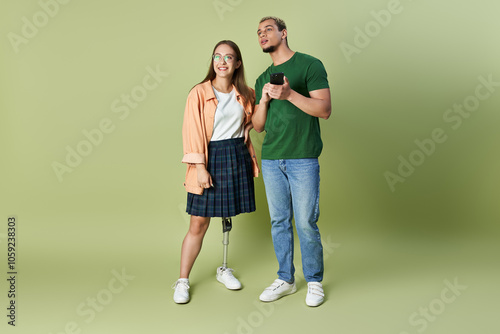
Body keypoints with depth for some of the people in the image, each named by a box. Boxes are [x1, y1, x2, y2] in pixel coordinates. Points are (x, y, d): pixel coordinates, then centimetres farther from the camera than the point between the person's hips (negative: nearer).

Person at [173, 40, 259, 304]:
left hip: (238, 157, 4)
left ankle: (224, 270, 33)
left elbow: (254, 120, 26)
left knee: (231, 217, 13)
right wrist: (200, 167, -16)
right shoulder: (199, 93, -5)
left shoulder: (245, 94, 8)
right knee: (198, 224, -2)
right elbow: (193, 132, -10)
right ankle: (182, 280, 12)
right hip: (210, 157, -4)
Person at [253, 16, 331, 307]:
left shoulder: (310, 64, 1)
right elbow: (258, 125, 14)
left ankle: (314, 281, 18)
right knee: (279, 221, 10)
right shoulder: (263, 79, 17)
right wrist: (264, 100, -4)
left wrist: (290, 93, -18)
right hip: (271, 159, 5)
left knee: (306, 223, -1)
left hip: (303, 159, -5)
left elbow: (325, 110, -8)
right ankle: (286, 279, 24)